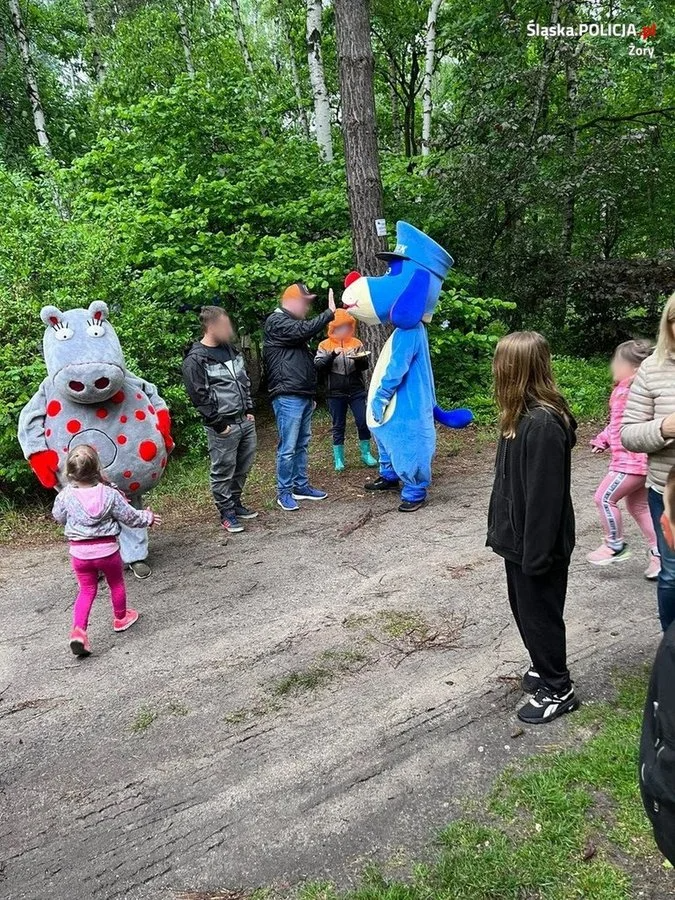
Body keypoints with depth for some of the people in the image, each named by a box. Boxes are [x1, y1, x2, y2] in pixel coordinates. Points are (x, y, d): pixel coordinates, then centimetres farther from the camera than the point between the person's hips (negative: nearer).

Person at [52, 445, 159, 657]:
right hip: (107, 549, -1)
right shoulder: (110, 494, -14)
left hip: (79, 552, 2)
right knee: (116, 584, 22)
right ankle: (121, 618, 42)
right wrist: (148, 517, 14)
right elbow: (130, 517, -5)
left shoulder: (65, 496, -10)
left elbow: (58, 517, 9)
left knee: (86, 589, 16)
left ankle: (78, 630, -1)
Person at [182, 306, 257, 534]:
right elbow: (199, 396, -15)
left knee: (243, 466, 15)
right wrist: (218, 423, -14)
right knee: (223, 471, 1)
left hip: (245, 420, 8)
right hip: (223, 426, -8)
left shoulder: (231, 350, 13)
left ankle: (236, 502, 31)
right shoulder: (195, 360, -12)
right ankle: (226, 512, 14)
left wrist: (249, 410, 15)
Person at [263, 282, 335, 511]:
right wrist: (329, 312, -14)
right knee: (288, 447, -6)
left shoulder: (293, 323, 23)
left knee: (302, 444, 12)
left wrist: (311, 394, 25)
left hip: (304, 396, 9)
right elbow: (305, 330, -23)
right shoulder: (276, 322, -7)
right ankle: (284, 492, 2)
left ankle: (301, 486, 21)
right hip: (288, 397, -9)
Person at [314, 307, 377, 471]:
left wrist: (360, 359, -20)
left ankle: (366, 454, 15)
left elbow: (365, 365, 3)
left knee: (363, 422, 0)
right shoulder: (325, 345, 2)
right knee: (338, 426, 6)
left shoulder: (356, 343, 6)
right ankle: (338, 459, 13)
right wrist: (332, 355, -24)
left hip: (357, 391, 1)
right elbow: (318, 366, -10)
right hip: (335, 393, -1)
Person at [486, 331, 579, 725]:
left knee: (540, 614, 8)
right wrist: (503, 530, 15)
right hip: (520, 536, 9)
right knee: (524, 609, 23)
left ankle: (558, 690, 27)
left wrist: (536, 552, -21)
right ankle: (545, 668, 43)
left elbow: (545, 493, -25)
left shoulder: (543, 422, -26)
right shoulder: (524, 414, 4)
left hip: (538, 543, -9)